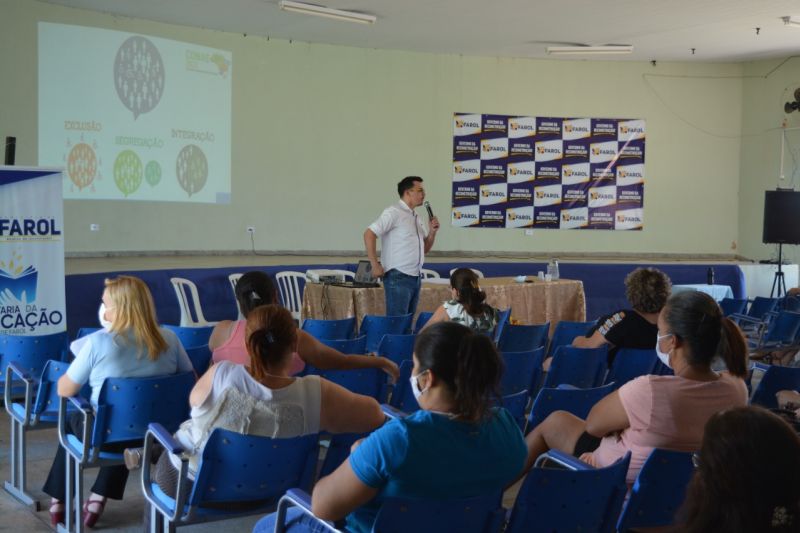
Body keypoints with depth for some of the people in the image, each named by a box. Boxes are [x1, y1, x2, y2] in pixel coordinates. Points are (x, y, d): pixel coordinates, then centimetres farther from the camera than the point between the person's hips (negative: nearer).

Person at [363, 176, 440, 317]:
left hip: (414, 277, 8)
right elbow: (369, 234, -16)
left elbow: (425, 249, 23)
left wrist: (432, 231, 4)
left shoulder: (415, 217, 17)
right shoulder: (393, 212, -9)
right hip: (398, 278, -8)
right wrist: (375, 265, -17)